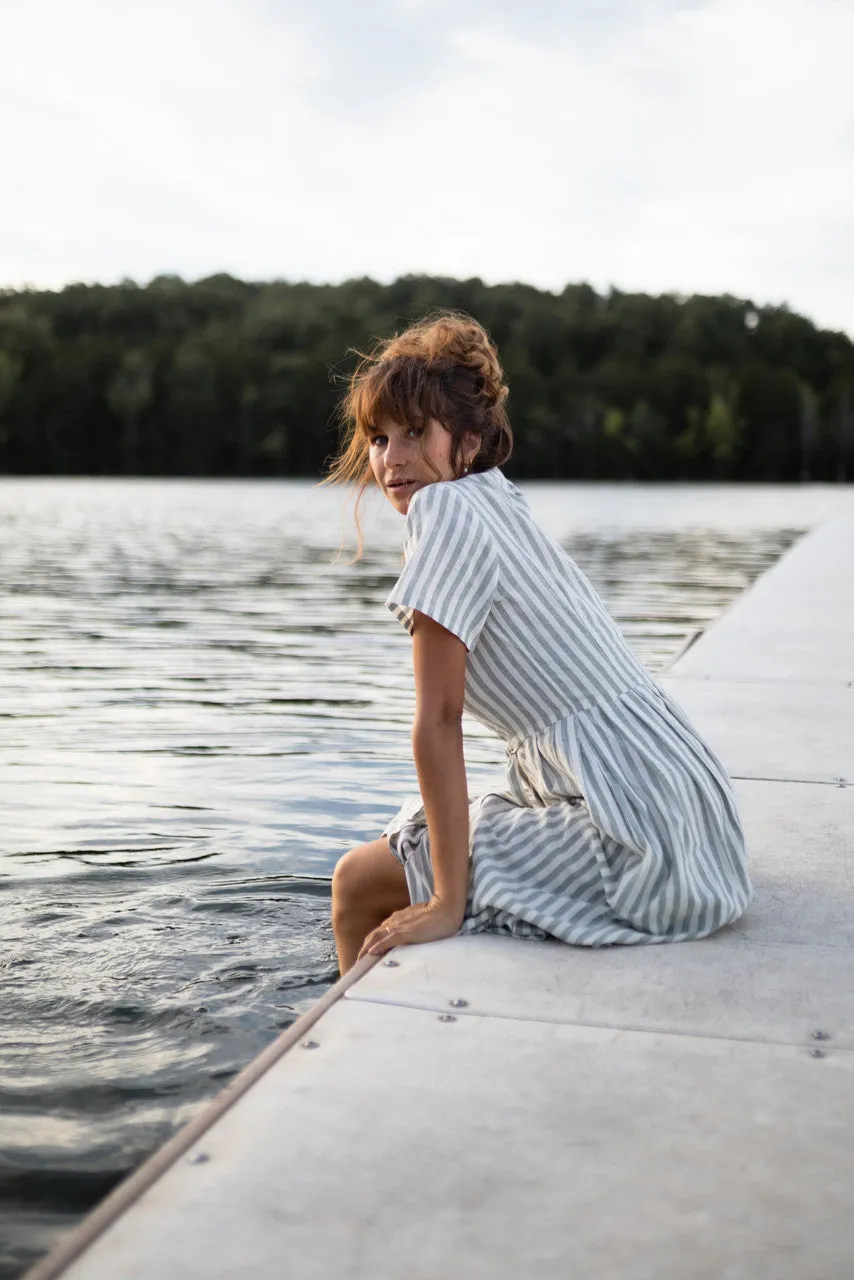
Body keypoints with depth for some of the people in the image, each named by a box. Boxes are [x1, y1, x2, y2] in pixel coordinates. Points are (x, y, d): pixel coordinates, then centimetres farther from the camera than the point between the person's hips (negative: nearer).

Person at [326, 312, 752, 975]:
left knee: (359, 883, 1)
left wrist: (448, 905, -16)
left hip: (638, 852, -9)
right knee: (406, 839, 26)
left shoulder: (448, 509, -13)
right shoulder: (505, 505, 13)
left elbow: (438, 723, -16)